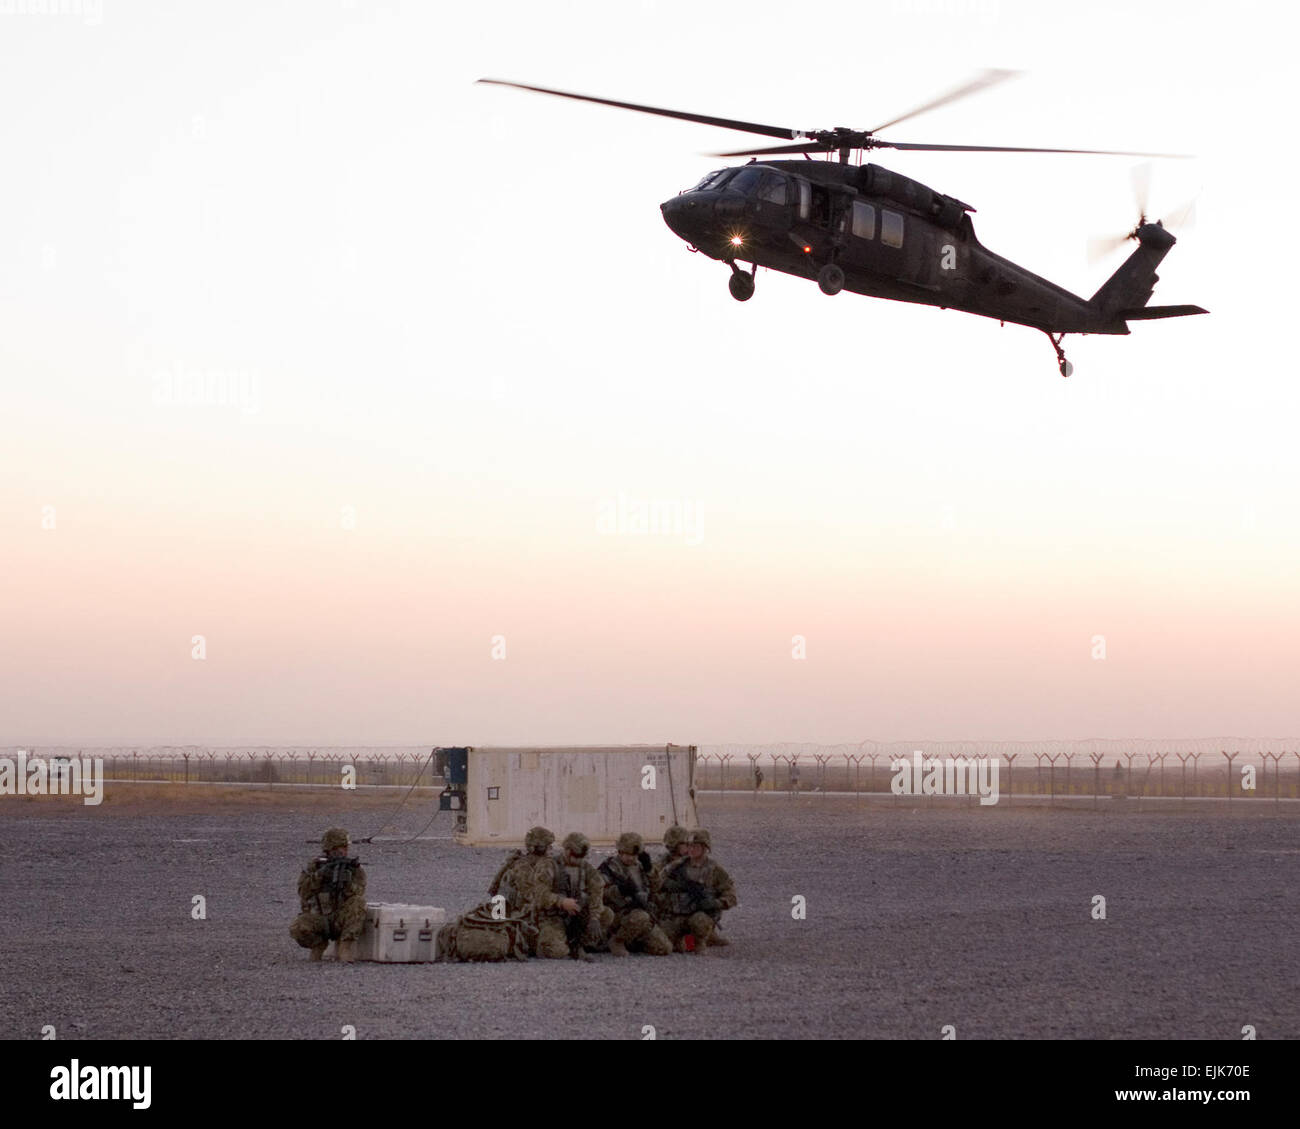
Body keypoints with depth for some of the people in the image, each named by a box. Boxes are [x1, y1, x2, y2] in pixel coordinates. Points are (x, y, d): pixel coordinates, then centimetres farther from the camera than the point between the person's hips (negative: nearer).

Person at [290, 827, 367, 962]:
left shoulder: (355, 869, 0)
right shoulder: (315, 865, 2)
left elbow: (357, 895, -17)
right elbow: (304, 892, -11)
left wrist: (346, 880, -35)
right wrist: (320, 874, -24)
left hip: (342, 920, 0)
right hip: (319, 919, 0)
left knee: (358, 902, -30)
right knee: (297, 929, -31)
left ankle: (346, 946, -22)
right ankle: (319, 944, 4)